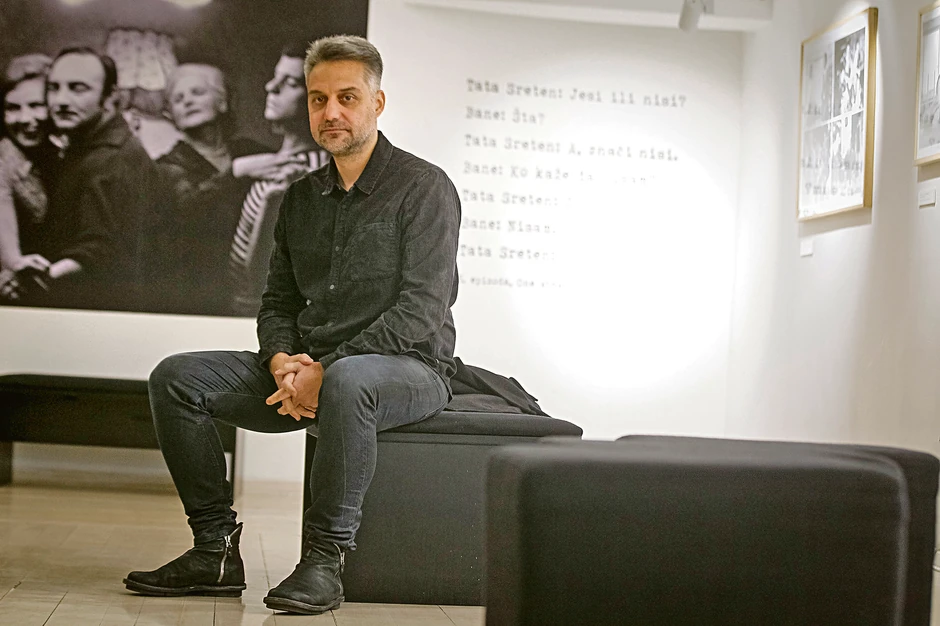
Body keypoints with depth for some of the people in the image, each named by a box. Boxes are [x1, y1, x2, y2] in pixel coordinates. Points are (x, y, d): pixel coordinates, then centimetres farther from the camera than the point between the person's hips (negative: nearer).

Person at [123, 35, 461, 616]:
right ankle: (216, 551, -7)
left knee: (347, 383, -42)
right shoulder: (301, 198, 15)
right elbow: (278, 302, 17)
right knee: (176, 377, -7)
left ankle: (325, 559, -29)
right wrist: (283, 359, -8)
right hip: (308, 369, 7)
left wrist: (326, 370, -22)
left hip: (407, 367, -6)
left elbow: (420, 311, -16)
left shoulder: (424, 187, -6)